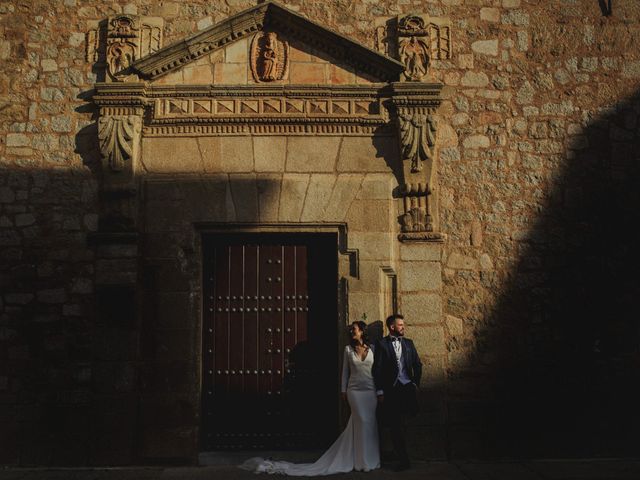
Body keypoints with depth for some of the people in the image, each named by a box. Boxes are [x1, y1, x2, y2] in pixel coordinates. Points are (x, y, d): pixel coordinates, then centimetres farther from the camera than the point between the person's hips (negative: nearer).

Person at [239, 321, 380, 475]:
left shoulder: (372, 348, 5)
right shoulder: (348, 349, 6)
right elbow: (345, 371, 8)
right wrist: (344, 390, 4)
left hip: (371, 390, 1)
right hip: (355, 390, -1)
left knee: (371, 423, 1)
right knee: (362, 421, -6)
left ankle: (370, 459, 15)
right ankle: (365, 461, 6)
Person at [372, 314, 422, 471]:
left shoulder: (408, 343, 14)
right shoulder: (381, 344, 1)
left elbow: (417, 365, 15)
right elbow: (377, 369, -2)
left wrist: (415, 384, 5)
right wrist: (380, 392, -6)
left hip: (407, 387, 2)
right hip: (391, 390, -2)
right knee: (395, 426, 1)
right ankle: (403, 459, 12)